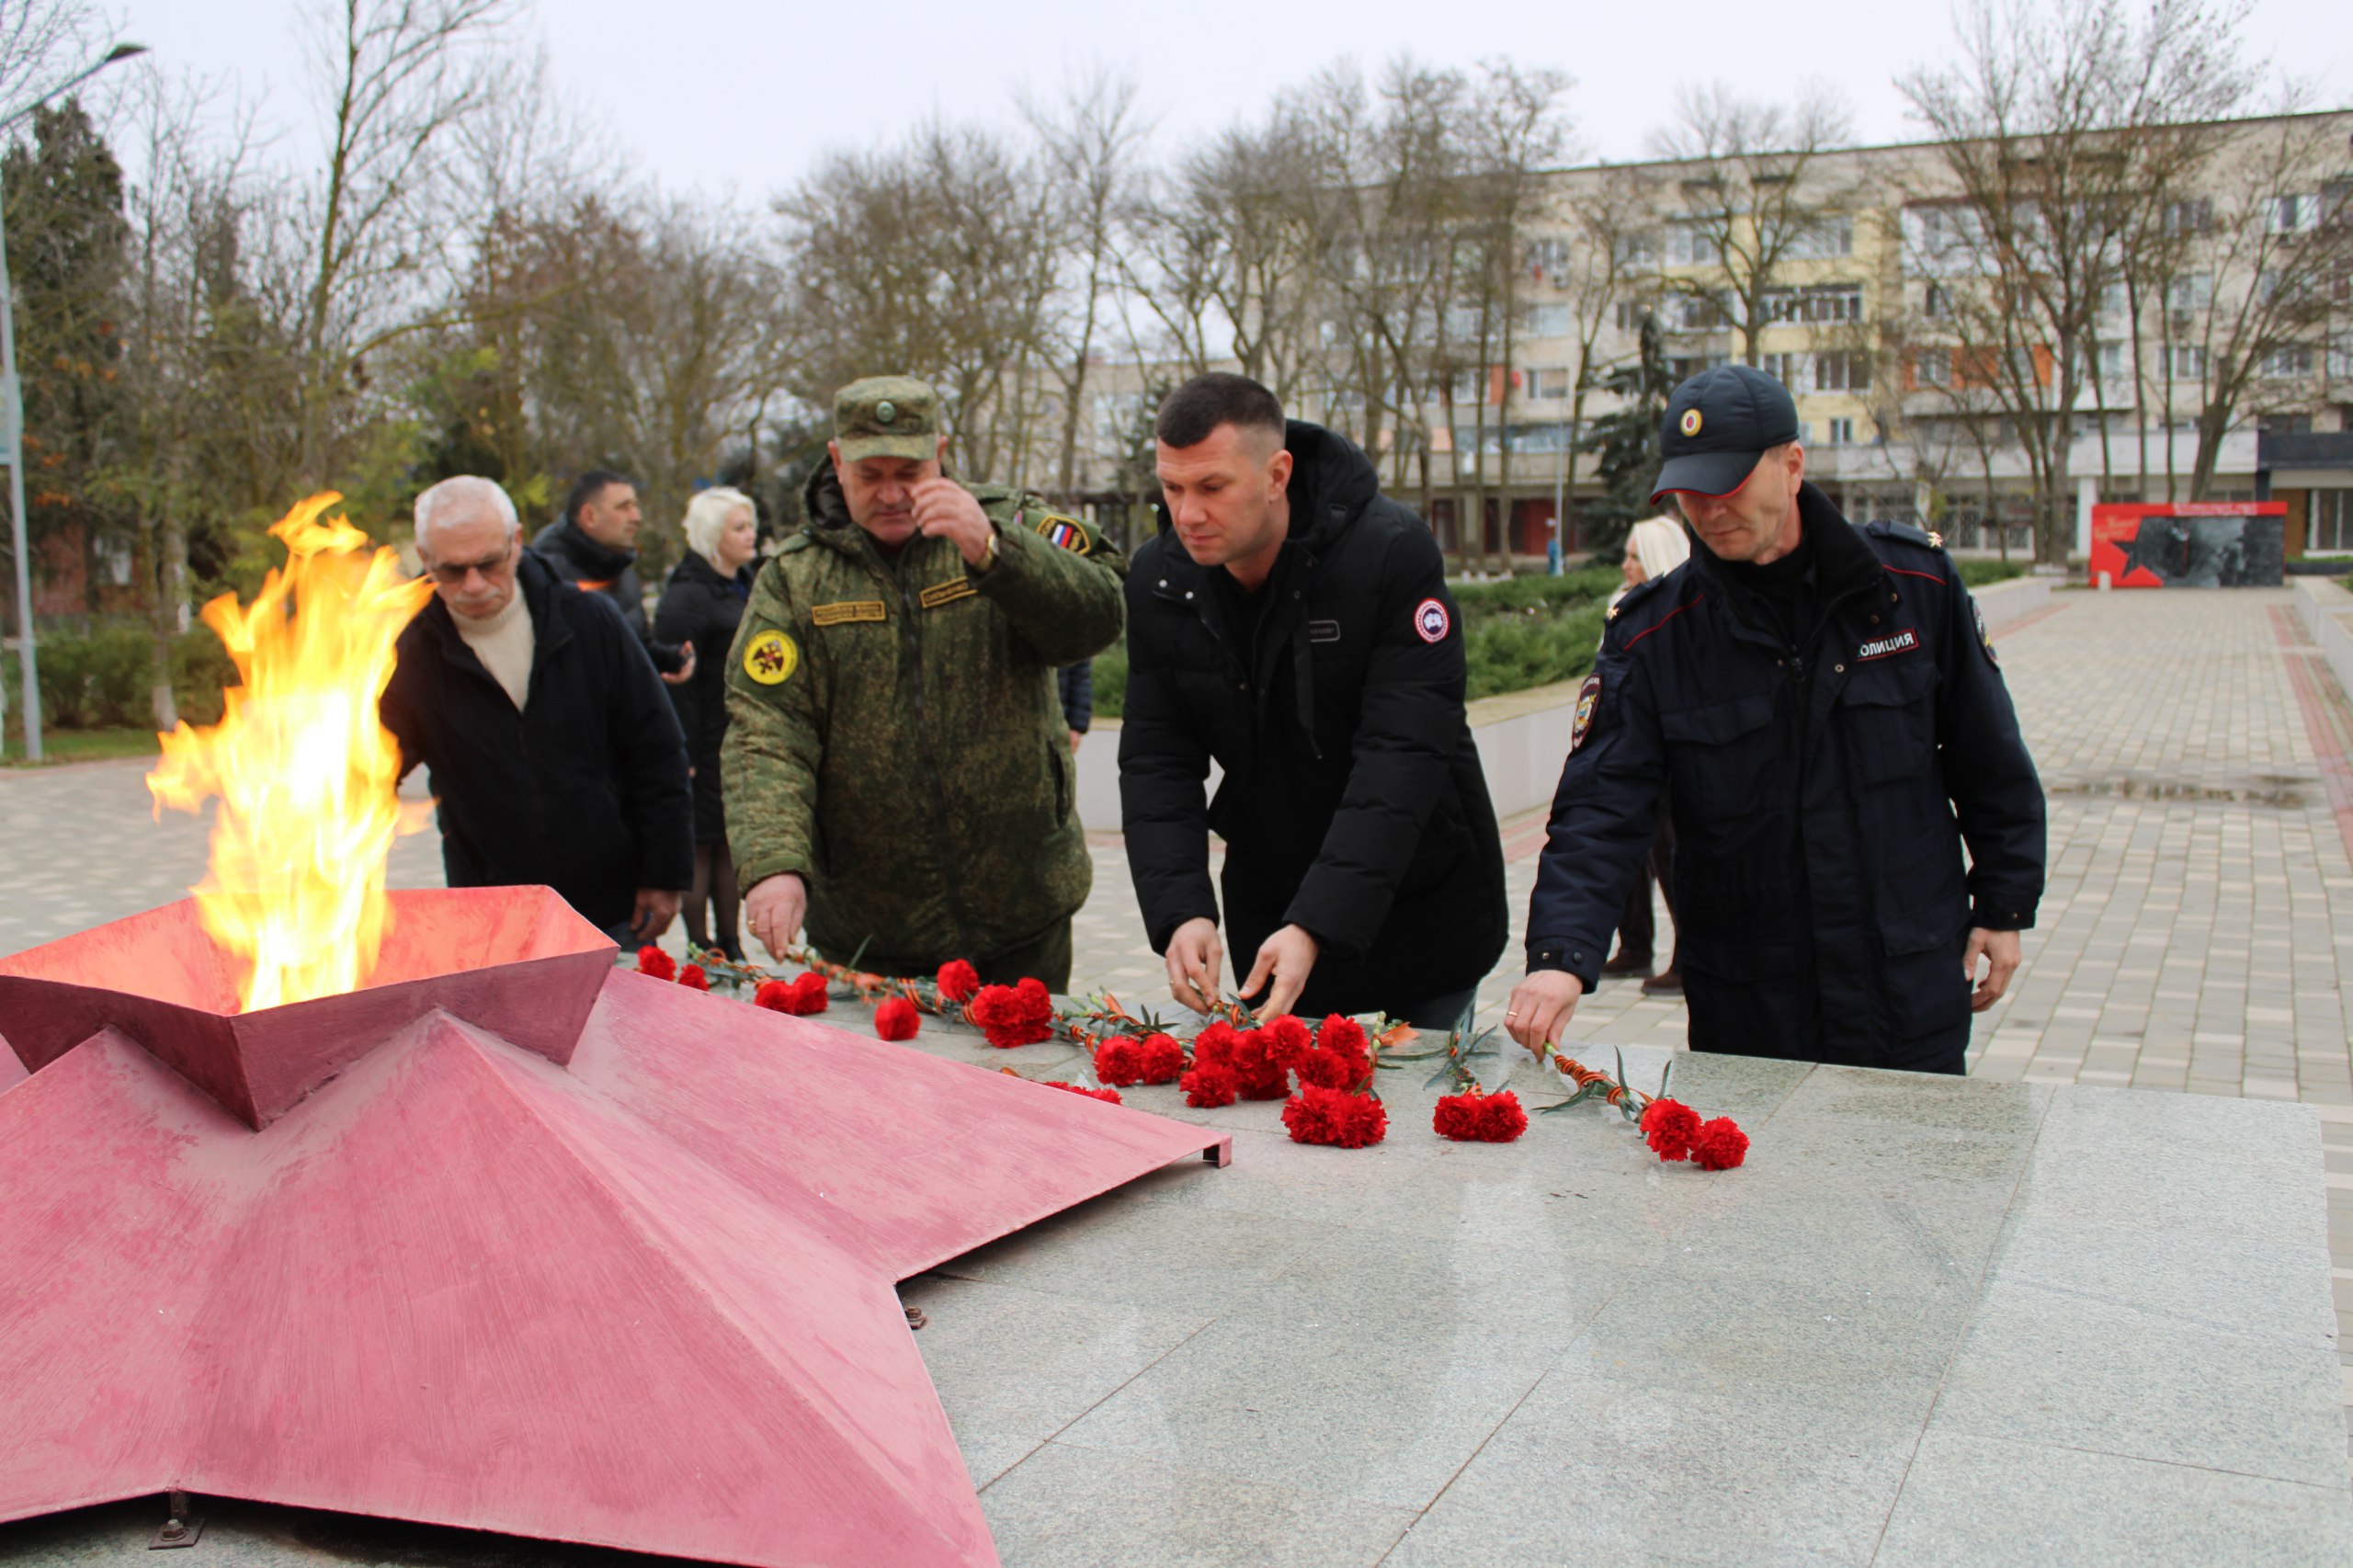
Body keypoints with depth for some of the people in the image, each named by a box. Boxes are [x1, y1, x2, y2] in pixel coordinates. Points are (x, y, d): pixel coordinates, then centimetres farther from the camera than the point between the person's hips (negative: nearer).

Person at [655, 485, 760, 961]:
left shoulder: (744, 585, 15)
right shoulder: (688, 596, -13)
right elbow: (676, 682, -17)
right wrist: (684, 756, -20)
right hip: (709, 747, -8)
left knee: (731, 845, 13)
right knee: (701, 846, 0)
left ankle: (729, 946, 22)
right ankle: (702, 952, 8)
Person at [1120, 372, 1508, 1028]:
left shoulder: (1393, 554, -22)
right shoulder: (1159, 579, -7)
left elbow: (1402, 758, -27)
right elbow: (1156, 760, -7)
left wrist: (1316, 926, -36)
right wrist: (1180, 912, -24)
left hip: (1421, 910, -3)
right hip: (1268, 902, 4)